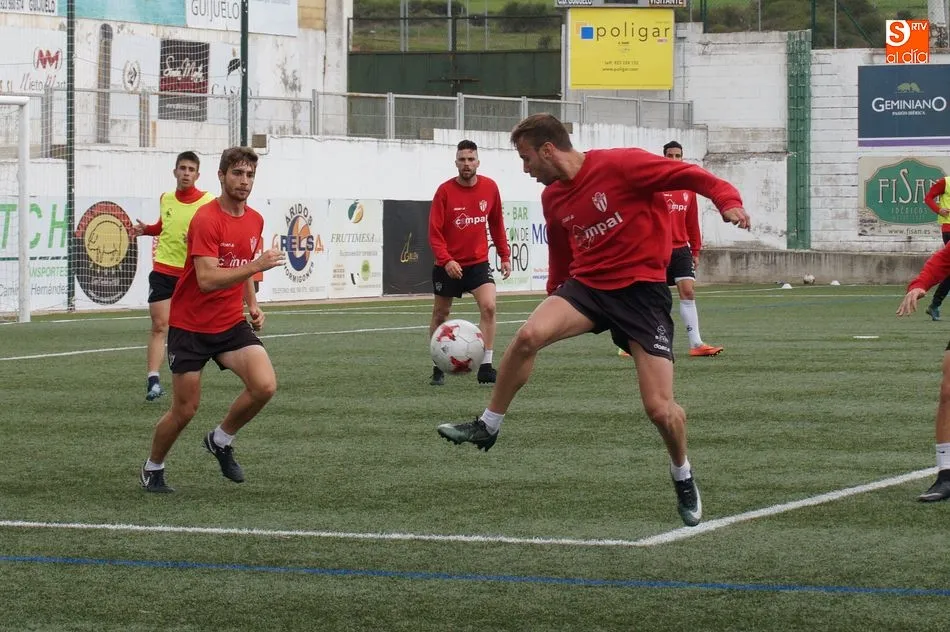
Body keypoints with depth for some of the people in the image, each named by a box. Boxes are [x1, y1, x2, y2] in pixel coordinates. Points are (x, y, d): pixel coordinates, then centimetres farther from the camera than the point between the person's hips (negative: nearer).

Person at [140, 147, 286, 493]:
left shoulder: (255, 220, 5)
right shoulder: (206, 220, -19)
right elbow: (206, 279, -29)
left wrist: (253, 305, 11)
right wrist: (257, 265, -34)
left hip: (232, 325, 5)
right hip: (190, 326, -5)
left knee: (265, 386, -17)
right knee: (185, 410, 0)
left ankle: (221, 440, 9)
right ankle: (153, 468, 27)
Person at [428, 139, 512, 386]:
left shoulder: (490, 188, -3)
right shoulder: (445, 191, -12)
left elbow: (496, 224, 10)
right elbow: (434, 232, -13)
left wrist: (505, 256, 7)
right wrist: (446, 260, -25)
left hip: (478, 262, 1)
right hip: (448, 265, -1)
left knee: (489, 306, -18)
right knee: (441, 314, 9)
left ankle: (486, 367, -14)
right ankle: (438, 369, 24)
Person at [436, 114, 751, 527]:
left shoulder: (620, 165, -15)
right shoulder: (552, 198, 8)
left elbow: (691, 176, -15)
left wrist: (728, 201, -31)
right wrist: (554, 301, 28)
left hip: (641, 289, -5)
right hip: (586, 284, 5)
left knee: (659, 408, -9)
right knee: (529, 335, -24)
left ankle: (682, 476, 23)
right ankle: (488, 427, -6)